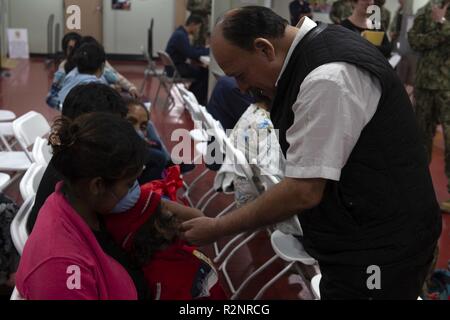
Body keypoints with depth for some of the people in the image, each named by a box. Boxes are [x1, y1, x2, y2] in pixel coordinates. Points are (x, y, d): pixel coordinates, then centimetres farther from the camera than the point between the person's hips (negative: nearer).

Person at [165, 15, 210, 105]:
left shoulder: (181, 33, 11)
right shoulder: (181, 35, -21)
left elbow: (190, 49, 21)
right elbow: (192, 54, -25)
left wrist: (205, 48, 9)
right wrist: (208, 50, -14)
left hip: (176, 66, 10)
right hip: (175, 69, -10)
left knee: (201, 69, 13)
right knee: (205, 73, -10)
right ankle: (199, 101, 4)